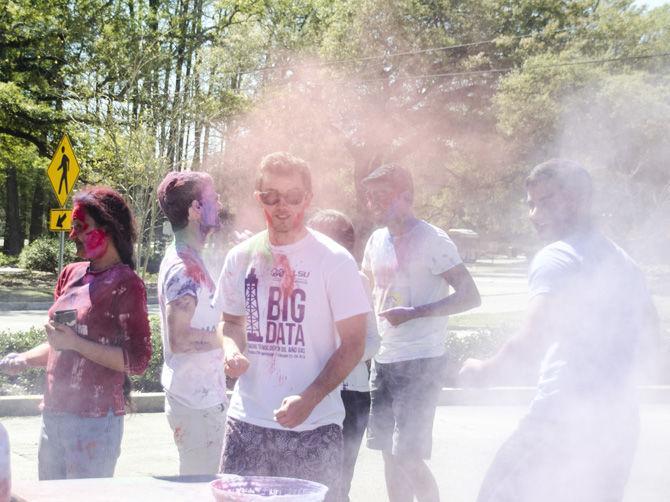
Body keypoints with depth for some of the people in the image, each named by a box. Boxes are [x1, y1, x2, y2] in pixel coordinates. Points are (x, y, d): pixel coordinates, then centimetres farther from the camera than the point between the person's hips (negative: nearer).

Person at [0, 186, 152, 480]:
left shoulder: (125, 284, -10)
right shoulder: (72, 275, 11)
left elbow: (137, 361, -15)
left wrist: (75, 342, -18)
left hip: (95, 420, -7)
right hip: (54, 413, 7)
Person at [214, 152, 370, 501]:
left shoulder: (334, 261, -6)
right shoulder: (242, 257, 7)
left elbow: (353, 344, -7)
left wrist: (309, 399, -19)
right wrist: (232, 350, -3)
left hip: (313, 427, -4)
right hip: (247, 421, 4)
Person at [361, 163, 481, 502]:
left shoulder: (432, 240, -11)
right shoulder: (377, 241, 12)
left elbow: (470, 296, -16)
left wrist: (413, 313, -23)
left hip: (421, 363, -8)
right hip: (384, 360, 8)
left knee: (408, 457, -10)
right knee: (389, 453, 11)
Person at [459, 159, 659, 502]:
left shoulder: (556, 258, -12)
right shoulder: (622, 262, 15)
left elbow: (534, 339, -22)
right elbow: (647, 329, 30)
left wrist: (487, 370, -9)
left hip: (564, 418, -8)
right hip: (620, 420, 8)